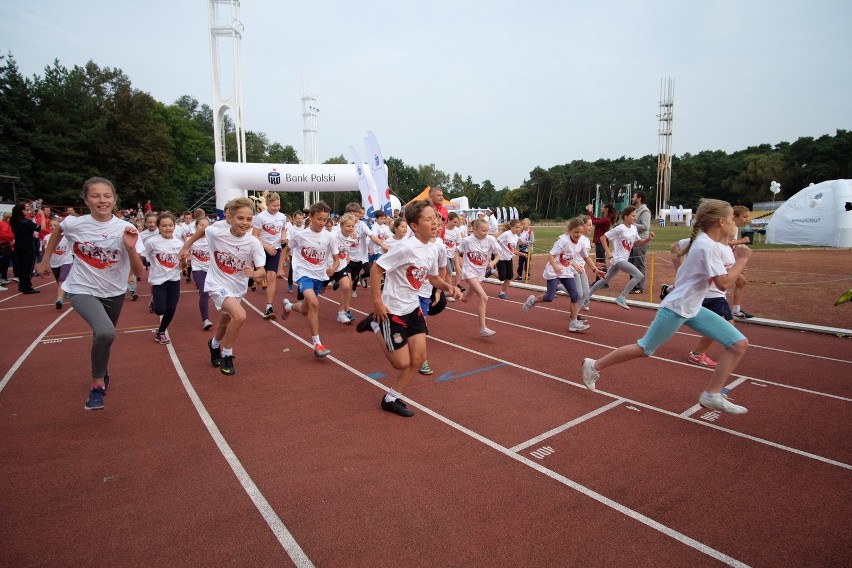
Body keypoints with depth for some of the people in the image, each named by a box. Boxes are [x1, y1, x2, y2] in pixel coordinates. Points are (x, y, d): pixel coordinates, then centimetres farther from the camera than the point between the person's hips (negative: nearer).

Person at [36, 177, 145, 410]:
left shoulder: (125, 229, -16)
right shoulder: (74, 224, -15)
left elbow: (139, 272, -17)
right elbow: (56, 232, 12)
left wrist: (130, 248, -33)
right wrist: (45, 260, 16)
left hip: (114, 292, 2)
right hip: (82, 290, -2)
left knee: (103, 335, 22)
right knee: (105, 332, -29)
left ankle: (102, 371, 55)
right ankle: (98, 382, -4)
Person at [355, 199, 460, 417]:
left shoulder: (432, 250, 1)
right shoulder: (406, 247, -24)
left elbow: (433, 277, 16)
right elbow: (376, 269, -20)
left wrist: (448, 287, -4)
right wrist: (377, 303, -19)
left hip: (413, 308, 8)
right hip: (393, 310, -8)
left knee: (419, 357, 5)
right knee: (402, 363, 2)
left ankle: (391, 399, 23)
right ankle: (376, 325, 22)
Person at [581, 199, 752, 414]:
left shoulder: (701, 241, 7)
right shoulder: (708, 247, -20)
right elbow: (724, 283, -25)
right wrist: (741, 261, -12)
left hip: (692, 309, 10)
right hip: (676, 309, -10)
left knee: (739, 344, 1)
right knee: (644, 349, 1)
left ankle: (712, 395, 5)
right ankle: (594, 366, 17)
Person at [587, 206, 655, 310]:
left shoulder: (634, 228, 10)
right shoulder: (620, 229, -13)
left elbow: (638, 243, 19)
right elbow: (603, 238, -12)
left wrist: (648, 239, 1)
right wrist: (608, 252, -17)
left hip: (623, 260, 9)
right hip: (618, 259, -9)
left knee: (605, 280, 16)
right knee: (638, 275, -17)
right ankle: (621, 298, -12)